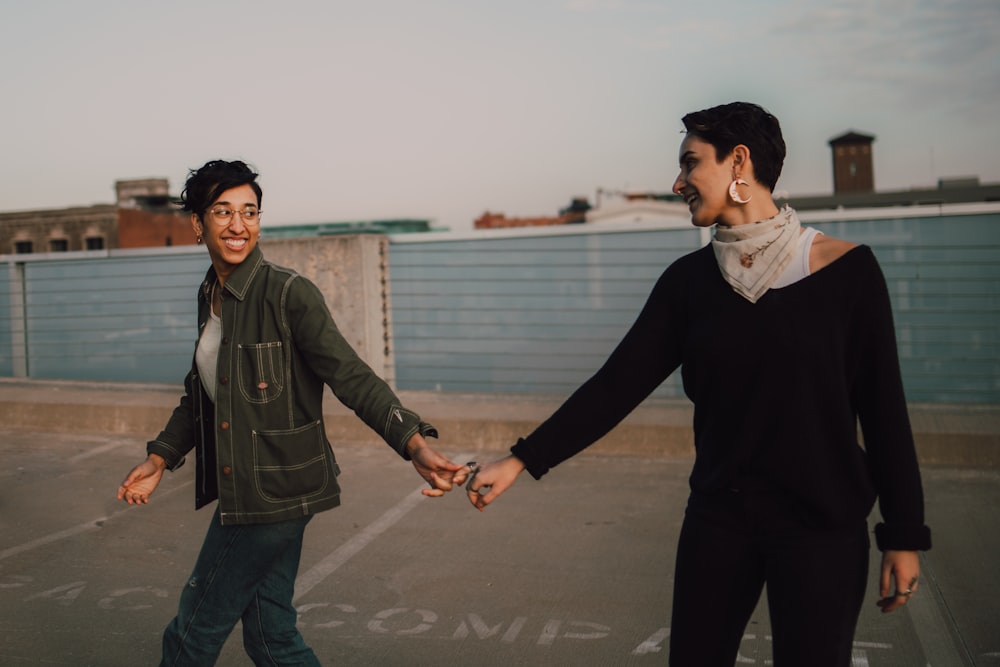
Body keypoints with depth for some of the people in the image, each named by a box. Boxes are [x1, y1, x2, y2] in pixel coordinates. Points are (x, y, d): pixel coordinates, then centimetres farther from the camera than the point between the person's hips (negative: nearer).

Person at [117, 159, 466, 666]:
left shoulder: (288, 294, -15)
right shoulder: (210, 295, 9)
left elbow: (351, 377, -22)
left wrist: (416, 445, -34)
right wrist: (160, 459, 20)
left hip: (275, 491, -7)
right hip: (241, 492, 8)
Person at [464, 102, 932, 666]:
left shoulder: (845, 269, -8)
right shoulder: (690, 280, 0)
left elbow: (883, 408, -6)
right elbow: (617, 385, -3)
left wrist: (904, 536, -3)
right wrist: (521, 461, -8)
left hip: (821, 525, -3)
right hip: (719, 515, 3)